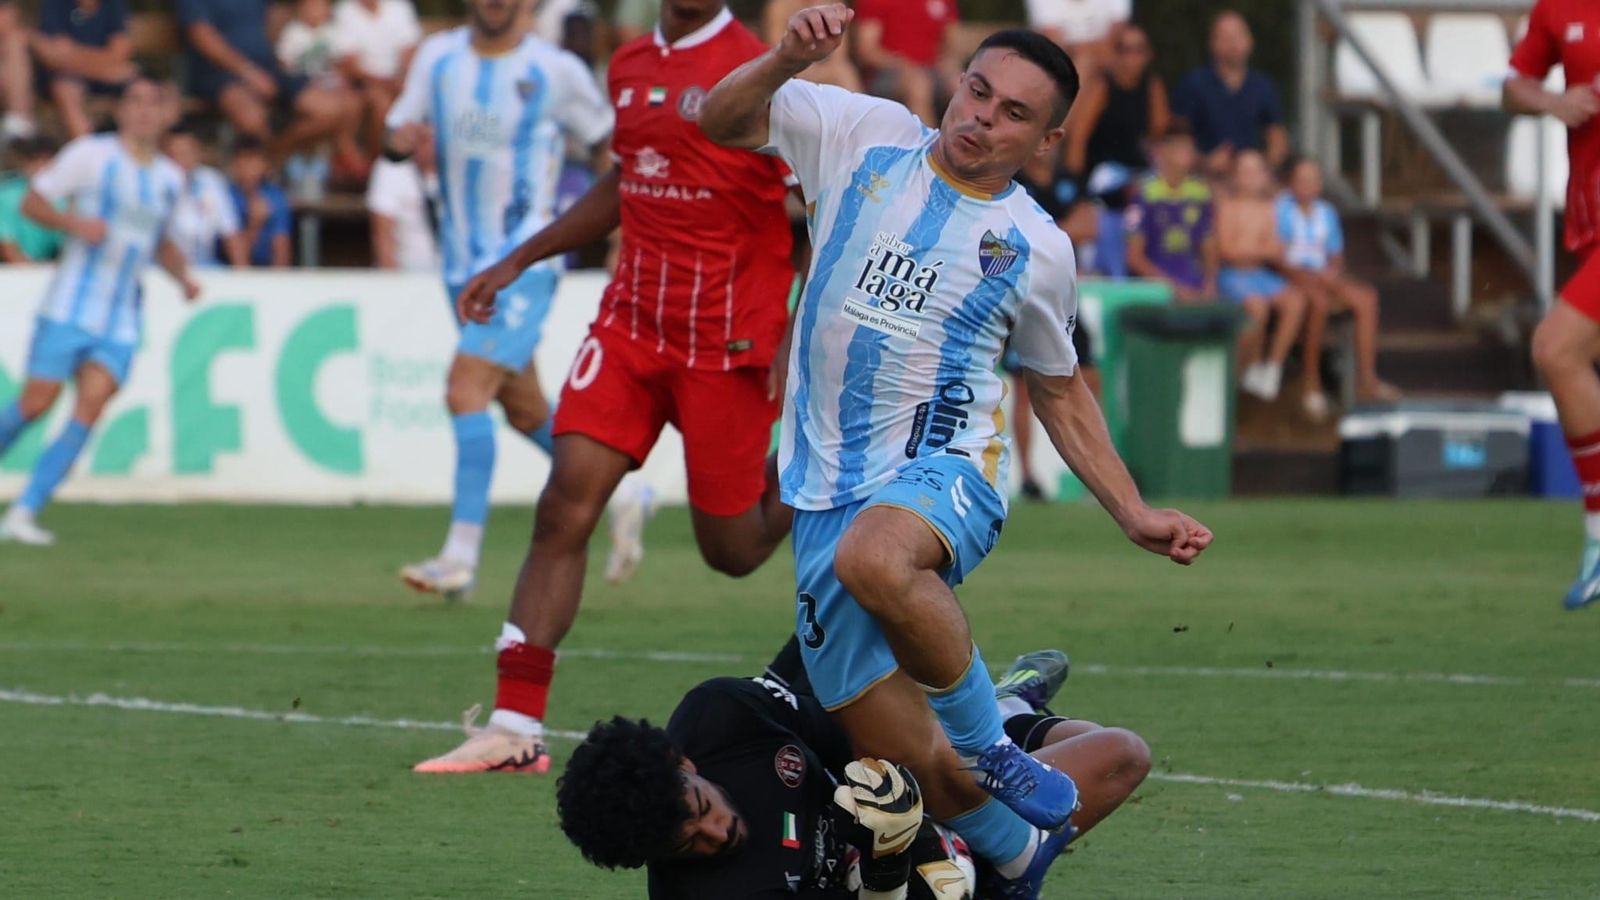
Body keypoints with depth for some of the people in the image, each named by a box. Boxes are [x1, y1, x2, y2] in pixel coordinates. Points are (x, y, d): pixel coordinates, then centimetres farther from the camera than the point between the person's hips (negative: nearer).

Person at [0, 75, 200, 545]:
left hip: (120, 321, 4)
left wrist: (184, 276, 11)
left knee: (90, 409, -11)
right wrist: (73, 222, -18)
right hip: (69, 307, -4)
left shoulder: (170, 178, 13)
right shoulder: (91, 154, -3)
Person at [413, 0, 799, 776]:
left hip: (728, 342, -5)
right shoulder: (631, 66, 9)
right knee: (564, 506, -9)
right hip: (631, 325, 5)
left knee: (733, 550, 3)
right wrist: (520, 261, 24)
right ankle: (516, 727, -9)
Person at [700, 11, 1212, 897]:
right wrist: (788, 57, -16)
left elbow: (1060, 391, 18)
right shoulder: (869, 137, 5)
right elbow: (723, 119, 4)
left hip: (945, 472, -2)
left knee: (874, 557, -41)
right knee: (917, 767, -6)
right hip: (826, 493, 2)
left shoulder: (1035, 249, 5)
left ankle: (992, 747, -19)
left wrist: (1135, 515, 10)